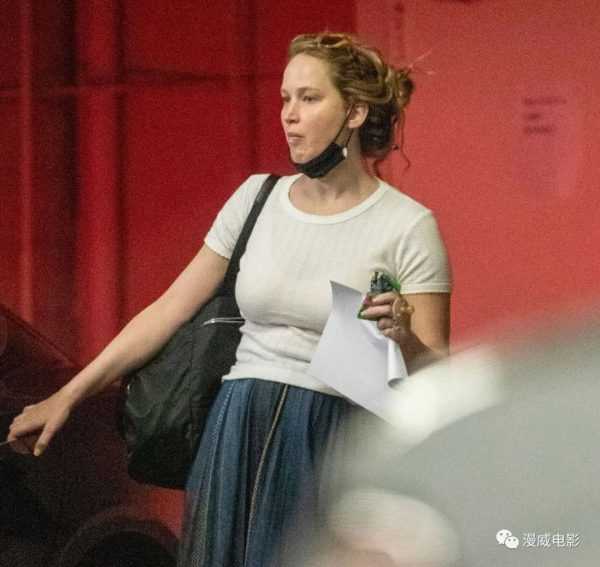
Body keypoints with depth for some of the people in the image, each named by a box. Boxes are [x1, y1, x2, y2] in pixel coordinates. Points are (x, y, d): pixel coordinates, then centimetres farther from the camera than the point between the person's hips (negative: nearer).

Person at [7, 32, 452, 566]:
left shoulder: (407, 226, -5)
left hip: (334, 442, -4)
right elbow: (168, 311, 11)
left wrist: (402, 336, -26)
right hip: (238, 433, 4)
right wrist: (67, 396, 9)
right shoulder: (256, 198, 7)